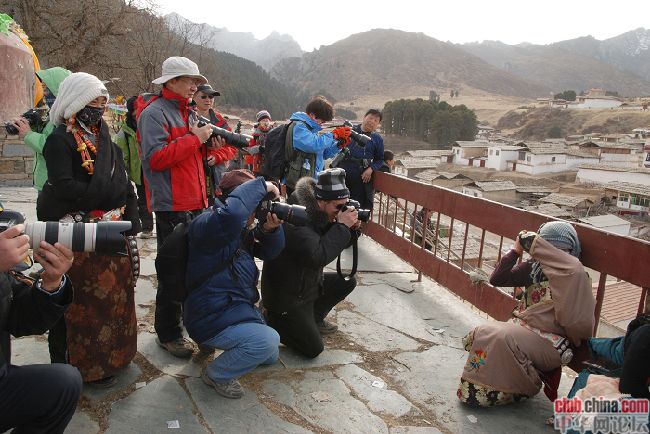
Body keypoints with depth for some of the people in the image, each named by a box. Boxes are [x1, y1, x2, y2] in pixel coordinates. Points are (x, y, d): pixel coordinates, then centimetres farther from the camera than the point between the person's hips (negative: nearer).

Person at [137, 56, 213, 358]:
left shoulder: (187, 113, 19)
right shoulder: (154, 112, -10)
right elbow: (156, 157, -22)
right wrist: (195, 138, -18)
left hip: (196, 203, 9)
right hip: (172, 206, -9)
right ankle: (168, 333, 13)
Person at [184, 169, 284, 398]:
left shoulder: (242, 229, 4)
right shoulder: (205, 225, -24)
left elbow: (269, 251, 5)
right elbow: (230, 214, -47)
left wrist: (270, 229, -16)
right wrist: (260, 186, -34)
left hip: (238, 308, 9)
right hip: (211, 319, -9)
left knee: (270, 356, 18)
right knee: (268, 340, -27)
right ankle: (217, 375, -2)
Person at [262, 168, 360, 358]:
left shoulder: (319, 213, -2)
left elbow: (336, 244, 8)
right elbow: (318, 257, -39)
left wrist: (350, 228, -13)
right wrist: (342, 226, -31)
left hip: (310, 283, 9)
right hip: (286, 296, -9)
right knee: (313, 348, -5)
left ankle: (314, 318, 23)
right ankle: (270, 320, 12)